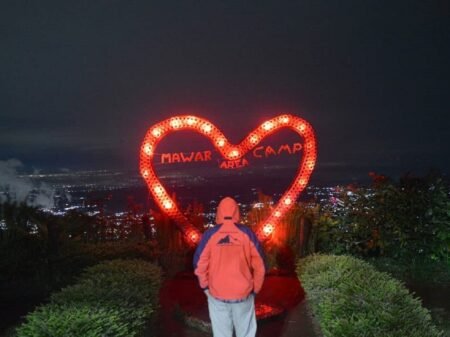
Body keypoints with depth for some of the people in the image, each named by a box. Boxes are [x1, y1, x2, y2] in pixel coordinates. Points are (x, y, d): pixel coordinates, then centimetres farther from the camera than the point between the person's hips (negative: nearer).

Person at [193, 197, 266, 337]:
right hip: (243, 294, 0)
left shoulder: (210, 235, -9)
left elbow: (199, 265, -6)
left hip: (217, 294, 0)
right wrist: (255, 289, 11)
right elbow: (259, 265, -3)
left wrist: (205, 286, 11)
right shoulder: (247, 234, -6)